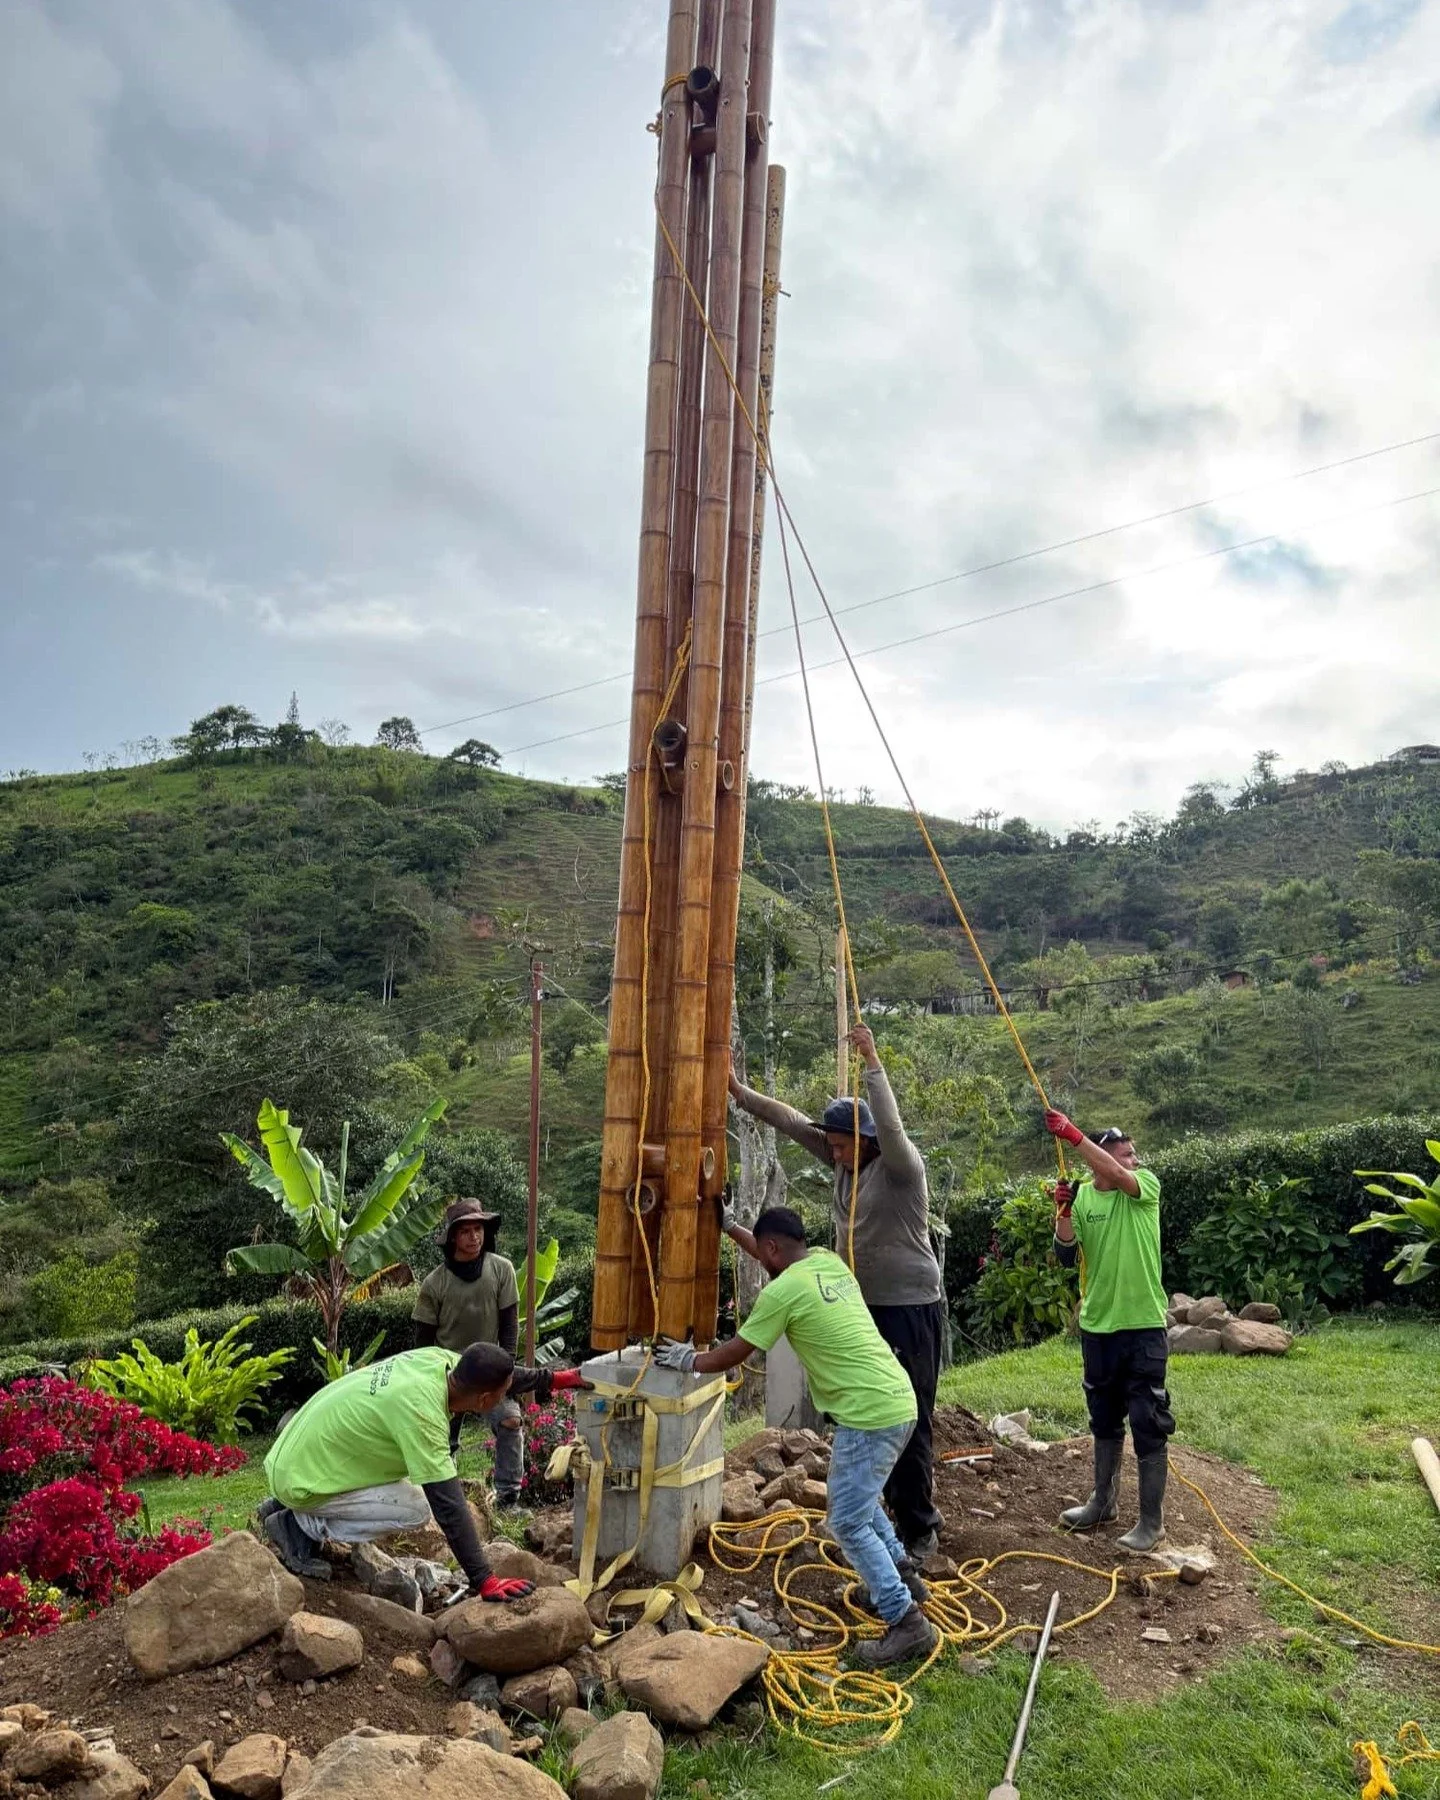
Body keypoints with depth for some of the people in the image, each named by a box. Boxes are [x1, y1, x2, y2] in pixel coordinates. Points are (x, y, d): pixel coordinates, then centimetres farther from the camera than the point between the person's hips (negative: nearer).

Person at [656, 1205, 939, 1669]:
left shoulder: (783, 1291, -14)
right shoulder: (828, 1260, 9)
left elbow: (733, 1354, -2)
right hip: (898, 1401, 9)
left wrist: (689, 1360, 15)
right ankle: (902, 1575, 39)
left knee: (848, 1523, 1)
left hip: (870, 1415, -9)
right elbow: (778, 1258, 31)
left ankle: (906, 1623, 3)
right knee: (858, 1499, 28)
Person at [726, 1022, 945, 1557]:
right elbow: (794, 1121, 5)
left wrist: (873, 1063, -38)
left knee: (908, 1419, -3)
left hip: (909, 1309, -8)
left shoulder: (902, 1165, -15)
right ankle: (911, 1509, 31)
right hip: (862, 1306, 8)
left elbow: (891, 1128, -35)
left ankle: (919, 1529, 9)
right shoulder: (844, 1160, 6)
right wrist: (740, 1092, 1)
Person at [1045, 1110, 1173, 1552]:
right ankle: (1104, 1502, 36)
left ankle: (1152, 1520, 15)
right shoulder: (1082, 1196, -1)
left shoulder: (1146, 1186, -9)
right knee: (1104, 1419, 19)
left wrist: (1073, 1135, -39)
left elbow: (1118, 1177, -32)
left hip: (1143, 1325, -4)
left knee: (1148, 1424, 1)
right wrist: (1063, 1214, -19)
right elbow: (1067, 1257, -5)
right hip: (1097, 1325, 4)